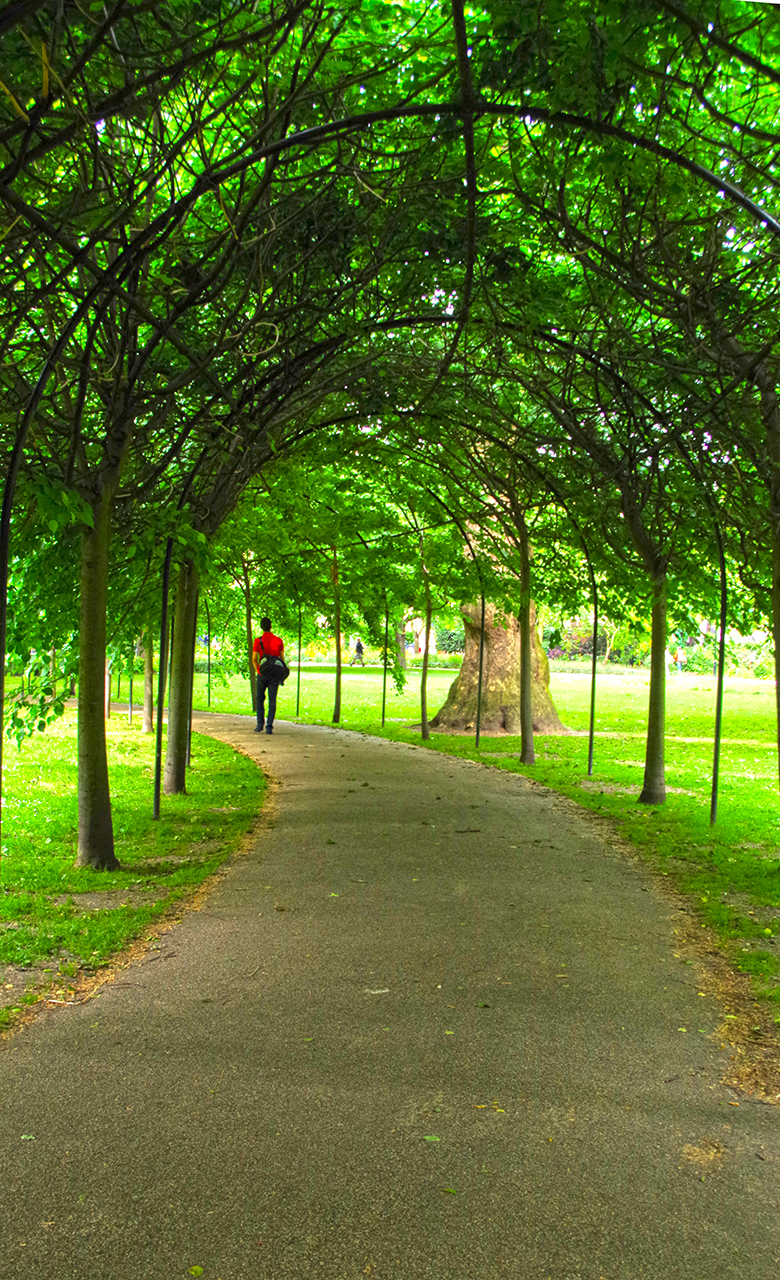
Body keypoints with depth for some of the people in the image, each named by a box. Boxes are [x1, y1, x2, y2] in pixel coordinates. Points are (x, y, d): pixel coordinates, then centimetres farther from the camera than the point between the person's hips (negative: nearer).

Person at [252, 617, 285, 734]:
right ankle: (269, 727, -3)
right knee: (272, 700, 3)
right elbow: (282, 658, 4)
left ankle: (260, 724, 9)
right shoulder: (279, 640, 2)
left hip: (263, 673, -1)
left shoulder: (258, 641, -4)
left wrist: (258, 671, 9)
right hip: (275, 674, 1)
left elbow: (254, 659, -6)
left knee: (260, 699, 14)